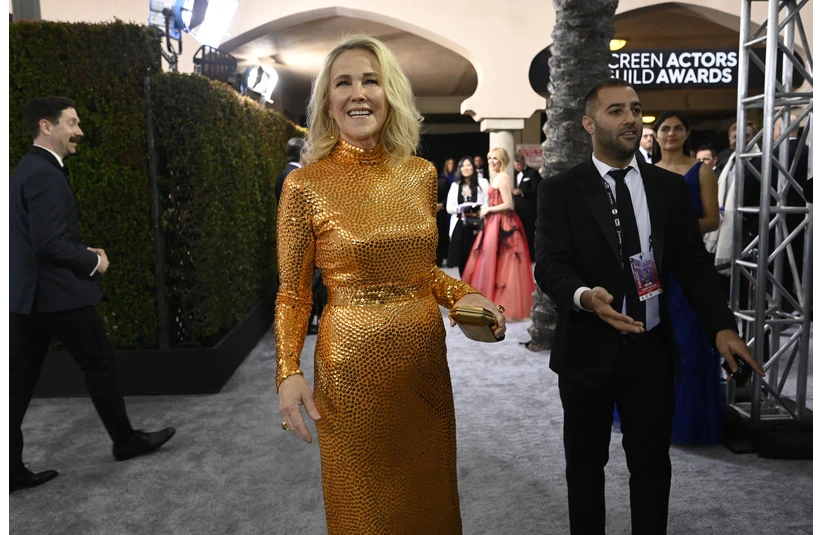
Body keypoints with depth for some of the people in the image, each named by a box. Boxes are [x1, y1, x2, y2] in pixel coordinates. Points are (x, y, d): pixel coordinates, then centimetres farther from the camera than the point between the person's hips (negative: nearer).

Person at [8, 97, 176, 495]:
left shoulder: (28, 169, 14)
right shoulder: (45, 174, -18)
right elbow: (51, 244, -25)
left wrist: (84, 253, 10)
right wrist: (93, 261, -9)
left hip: (25, 292, 10)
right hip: (56, 291, -10)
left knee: (19, 380, 9)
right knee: (100, 362, 6)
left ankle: (12, 469, 15)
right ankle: (125, 440, 22)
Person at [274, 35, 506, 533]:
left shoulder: (421, 174, 2)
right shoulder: (307, 184, -9)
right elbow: (293, 293, -4)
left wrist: (464, 295, -6)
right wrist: (289, 373, -14)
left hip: (426, 358, 4)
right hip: (352, 363, -3)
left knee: (428, 494, 21)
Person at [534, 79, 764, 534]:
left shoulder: (671, 187, 5)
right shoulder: (560, 190, -4)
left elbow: (694, 264, 4)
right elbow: (550, 264, -13)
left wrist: (721, 326, -9)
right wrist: (584, 296, -33)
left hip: (651, 351, 2)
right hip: (587, 351, -2)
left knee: (652, 465, 14)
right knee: (585, 463, 15)